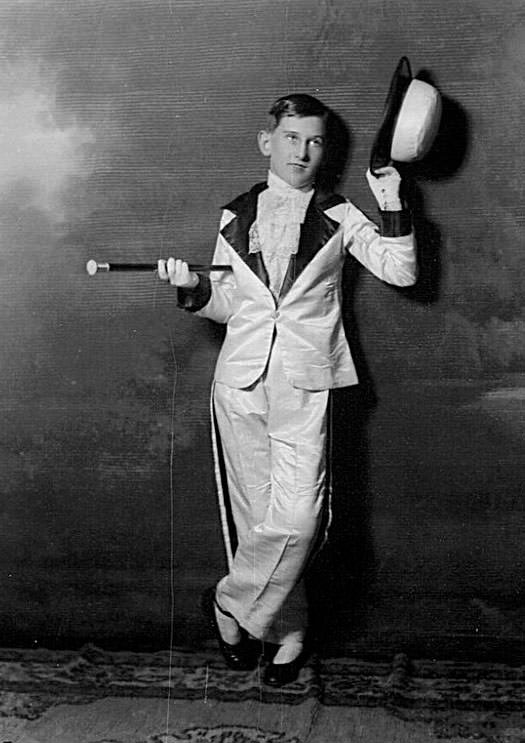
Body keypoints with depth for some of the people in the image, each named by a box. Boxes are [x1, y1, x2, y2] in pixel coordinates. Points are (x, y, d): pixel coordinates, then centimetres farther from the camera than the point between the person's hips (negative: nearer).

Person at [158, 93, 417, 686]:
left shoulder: (339, 218, 7)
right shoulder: (237, 216, 12)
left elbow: (401, 272, -1)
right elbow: (225, 304, 14)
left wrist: (391, 204, -9)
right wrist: (193, 289, -6)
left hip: (306, 384, -2)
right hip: (241, 379, 2)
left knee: (296, 519, -14)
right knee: (256, 516, 5)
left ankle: (230, 604, 9)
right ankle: (285, 633, 21)